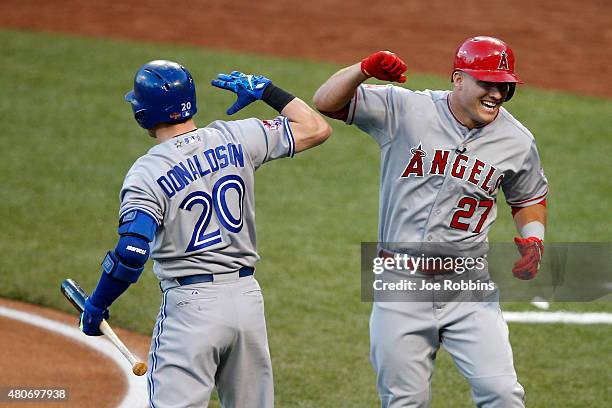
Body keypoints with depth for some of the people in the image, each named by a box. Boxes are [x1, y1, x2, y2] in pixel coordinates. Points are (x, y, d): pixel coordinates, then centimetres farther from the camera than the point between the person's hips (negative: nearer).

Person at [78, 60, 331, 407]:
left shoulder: (147, 173, -11)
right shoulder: (235, 139, 1)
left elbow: (131, 254, -20)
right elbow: (316, 128, 8)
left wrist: (96, 306, -6)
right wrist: (266, 90, 19)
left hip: (190, 304, -5)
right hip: (248, 298, 5)